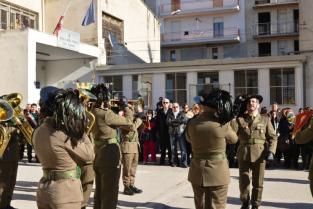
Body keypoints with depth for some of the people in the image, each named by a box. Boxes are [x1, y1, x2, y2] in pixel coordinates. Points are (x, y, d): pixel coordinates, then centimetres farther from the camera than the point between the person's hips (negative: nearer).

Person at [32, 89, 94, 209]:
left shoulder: (38, 131, 2)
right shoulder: (64, 135, -23)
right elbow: (89, 155, -11)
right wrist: (81, 131, -5)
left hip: (43, 189, 8)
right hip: (66, 191, -7)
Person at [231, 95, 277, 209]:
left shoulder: (265, 119, 8)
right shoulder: (239, 119, 7)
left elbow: (272, 137, 4)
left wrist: (271, 151, -9)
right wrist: (232, 118, -18)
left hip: (259, 155, 0)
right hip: (244, 155, 0)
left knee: (258, 184, 7)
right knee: (243, 182, 4)